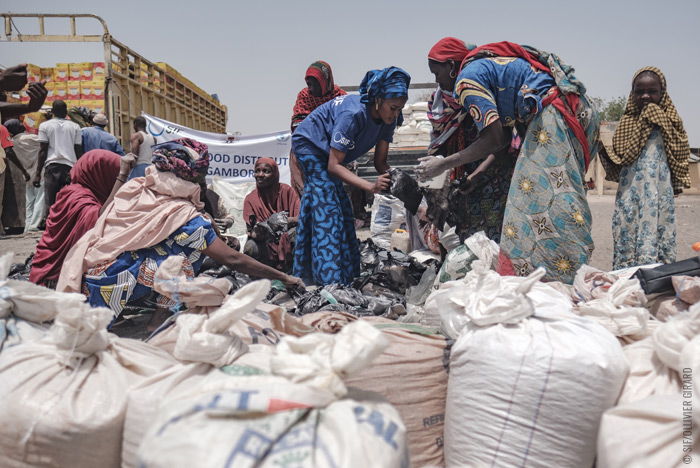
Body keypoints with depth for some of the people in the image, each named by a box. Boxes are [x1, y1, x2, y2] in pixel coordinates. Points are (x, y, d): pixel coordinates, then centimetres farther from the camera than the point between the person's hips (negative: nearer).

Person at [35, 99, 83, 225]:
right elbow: (79, 151, 9)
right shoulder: (75, 127, 12)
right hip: (70, 167, 1)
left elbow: (43, 150, 3)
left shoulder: (45, 125, 9)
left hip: (52, 167, -1)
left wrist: (38, 173, 4)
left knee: (49, 203, -2)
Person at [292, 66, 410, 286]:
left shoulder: (387, 119, -14)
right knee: (327, 205, -17)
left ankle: (305, 272, 18)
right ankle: (330, 279, -17)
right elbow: (333, 166, -36)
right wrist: (371, 186, -46)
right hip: (308, 142, -9)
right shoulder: (353, 115, -37)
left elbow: (380, 162, -11)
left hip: (325, 150, 9)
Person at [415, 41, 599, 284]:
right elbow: (505, 137, 21)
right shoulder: (492, 65, 26)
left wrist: (443, 165, -2)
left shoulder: (467, 77, -4)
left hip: (554, 116, -10)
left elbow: (494, 139, -11)